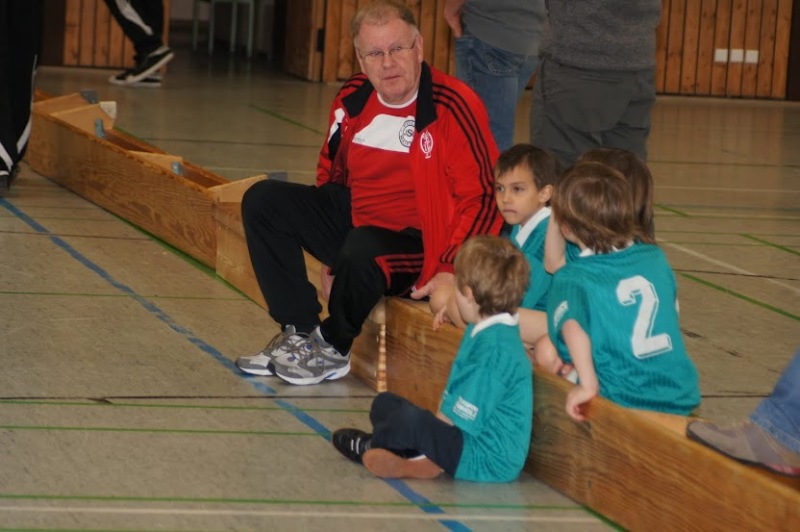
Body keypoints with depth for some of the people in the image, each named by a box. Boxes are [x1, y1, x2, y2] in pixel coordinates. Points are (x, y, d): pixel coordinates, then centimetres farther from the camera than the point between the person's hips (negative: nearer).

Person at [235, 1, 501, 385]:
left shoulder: (454, 106, -18)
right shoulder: (352, 99, 2)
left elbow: (484, 196, -17)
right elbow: (332, 172, 19)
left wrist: (450, 270, -23)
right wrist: (328, 252, 14)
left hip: (419, 242, -7)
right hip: (355, 221, 7)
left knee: (362, 250, -38)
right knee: (262, 201, -2)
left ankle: (333, 350, -8)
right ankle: (300, 332, -6)